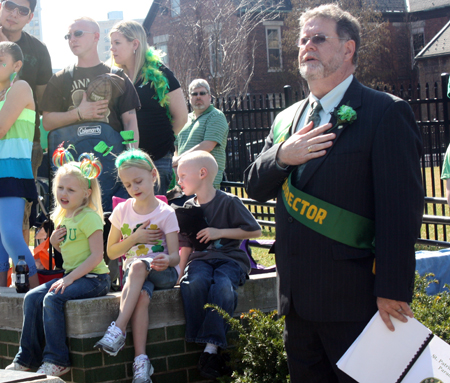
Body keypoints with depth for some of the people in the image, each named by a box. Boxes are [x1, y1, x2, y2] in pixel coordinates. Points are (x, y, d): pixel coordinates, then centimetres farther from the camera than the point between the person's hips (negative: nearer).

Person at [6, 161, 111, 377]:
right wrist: (54, 242, 2)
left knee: (52, 299, -27)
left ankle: (57, 361, -18)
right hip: (72, 275, 9)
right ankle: (27, 358, 2)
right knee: (32, 298, -6)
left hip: (94, 278, -9)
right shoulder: (63, 217, 13)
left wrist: (70, 279, -24)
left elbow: (97, 255, -19)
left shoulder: (89, 217, -14)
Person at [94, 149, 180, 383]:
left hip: (163, 273, -2)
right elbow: (111, 252, 10)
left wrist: (167, 261, -33)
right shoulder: (122, 211, 7)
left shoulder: (165, 213, -2)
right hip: (133, 273, 2)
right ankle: (141, 360, -42)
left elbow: (175, 256, -8)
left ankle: (118, 331, -41)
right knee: (141, 296, -35)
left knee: (138, 265, -37)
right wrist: (136, 238, -6)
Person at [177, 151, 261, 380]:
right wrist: (179, 271, 7)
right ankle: (200, 343, -30)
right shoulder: (189, 207, 14)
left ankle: (211, 347, -37)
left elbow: (255, 231, -3)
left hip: (230, 258, -4)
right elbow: (186, 246, 19)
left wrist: (220, 232, -8)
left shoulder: (228, 202, -3)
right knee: (193, 282, -31)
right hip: (201, 258, 4)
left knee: (223, 286, -36)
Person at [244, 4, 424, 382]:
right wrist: (281, 156, -8)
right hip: (297, 298, 7)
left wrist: (392, 292, -19)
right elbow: (255, 188, 15)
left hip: (353, 300, -7)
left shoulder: (386, 113, -8)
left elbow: (401, 209, -14)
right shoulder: (287, 120, 16)